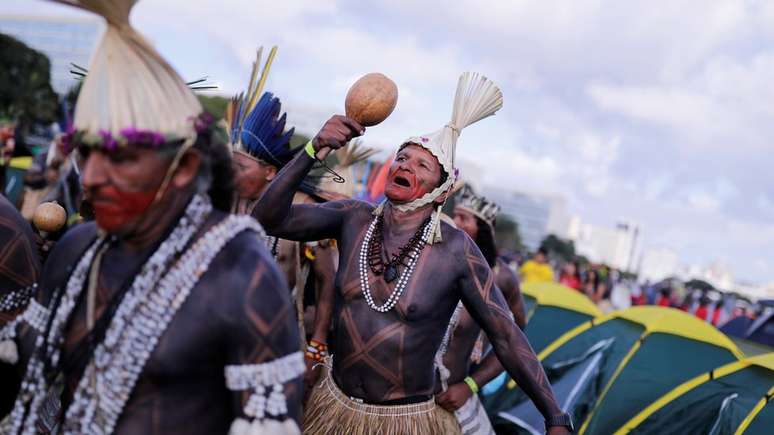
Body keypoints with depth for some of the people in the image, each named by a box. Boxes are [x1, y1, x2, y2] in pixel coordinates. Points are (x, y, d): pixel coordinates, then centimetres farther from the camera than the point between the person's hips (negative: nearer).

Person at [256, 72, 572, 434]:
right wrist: (314, 150, -25)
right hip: (334, 406, 4)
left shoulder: (456, 250, -17)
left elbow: (507, 338, -13)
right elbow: (271, 218, -14)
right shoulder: (354, 219, -7)